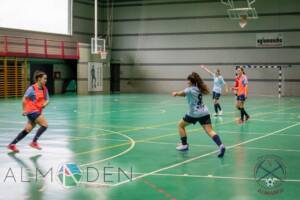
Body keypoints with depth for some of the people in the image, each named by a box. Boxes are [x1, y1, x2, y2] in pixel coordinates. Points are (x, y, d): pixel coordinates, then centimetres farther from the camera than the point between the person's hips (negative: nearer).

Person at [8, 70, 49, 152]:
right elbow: (24, 99, -10)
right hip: (32, 111, -8)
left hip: (38, 111, 8)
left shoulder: (44, 89, 7)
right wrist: (24, 110, -13)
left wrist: (45, 103, -10)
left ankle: (12, 144, 20)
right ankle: (34, 142, -4)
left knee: (27, 130, 11)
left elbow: (47, 99, 12)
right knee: (45, 125, -15)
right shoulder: (32, 88, -13)